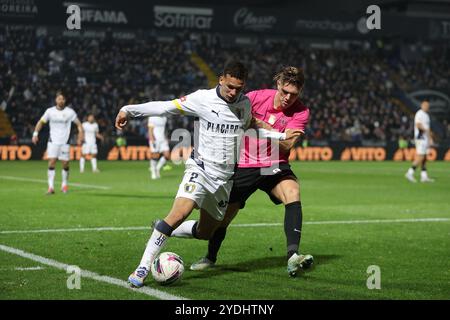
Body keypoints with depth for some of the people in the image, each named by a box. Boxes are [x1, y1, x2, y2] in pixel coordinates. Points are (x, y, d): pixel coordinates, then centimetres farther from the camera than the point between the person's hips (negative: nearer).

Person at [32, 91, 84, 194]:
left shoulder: (70, 112, -2)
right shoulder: (50, 111, 0)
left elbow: (78, 124, 5)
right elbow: (41, 122, 7)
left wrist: (80, 135, -9)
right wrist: (35, 134, -5)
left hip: (65, 142, 0)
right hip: (53, 141, 0)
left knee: (65, 164, 2)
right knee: (51, 162, -11)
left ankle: (64, 185, 21)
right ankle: (51, 187, -12)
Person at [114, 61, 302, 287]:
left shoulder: (245, 104, 5)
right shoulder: (203, 99, -11)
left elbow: (249, 128, 24)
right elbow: (165, 107, -9)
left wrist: (281, 135, 17)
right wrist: (129, 110, -15)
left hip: (225, 178, 6)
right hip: (200, 169, -6)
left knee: (205, 233, 10)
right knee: (180, 213, -29)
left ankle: (162, 230, 36)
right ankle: (142, 268, -25)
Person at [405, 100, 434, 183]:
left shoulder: (426, 115, 20)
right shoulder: (420, 114, -11)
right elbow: (418, 125, -23)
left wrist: (430, 138, 21)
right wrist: (426, 130, -17)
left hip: (425, 138, 10)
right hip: (420, 138, -10)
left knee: (424, 157, 8)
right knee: (420, 157, -14)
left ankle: (424, 176, 8)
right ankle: (410, 173, -13)